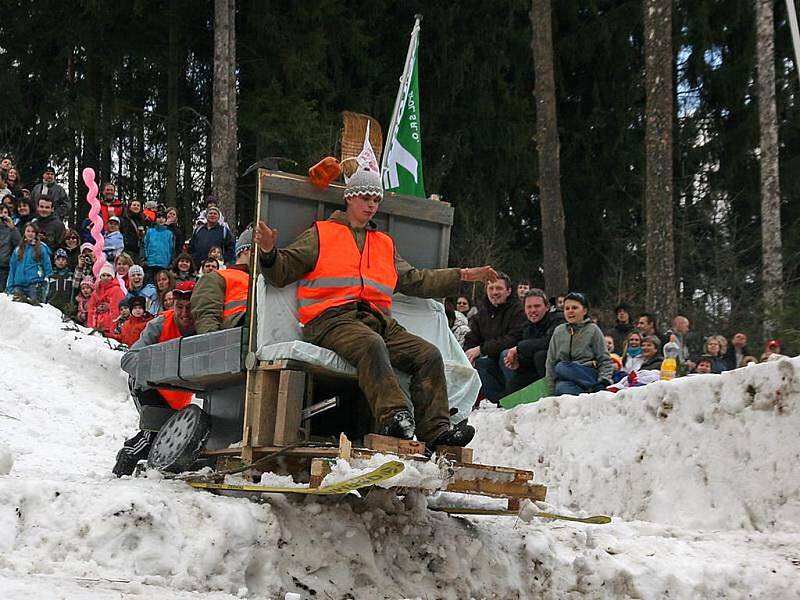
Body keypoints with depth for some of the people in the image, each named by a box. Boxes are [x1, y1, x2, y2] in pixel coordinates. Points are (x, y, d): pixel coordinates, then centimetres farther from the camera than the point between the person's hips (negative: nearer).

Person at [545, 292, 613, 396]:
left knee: (561, 367, -32)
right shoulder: (558, 332, 16)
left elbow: (604, 361, 5)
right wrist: (551, 387, 6)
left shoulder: (593, 330, 8)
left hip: (589, 373, -2)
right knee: (562, 388, -35)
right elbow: (551, 362, 16)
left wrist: (604, 380, -12)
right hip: (565, 379, 2)